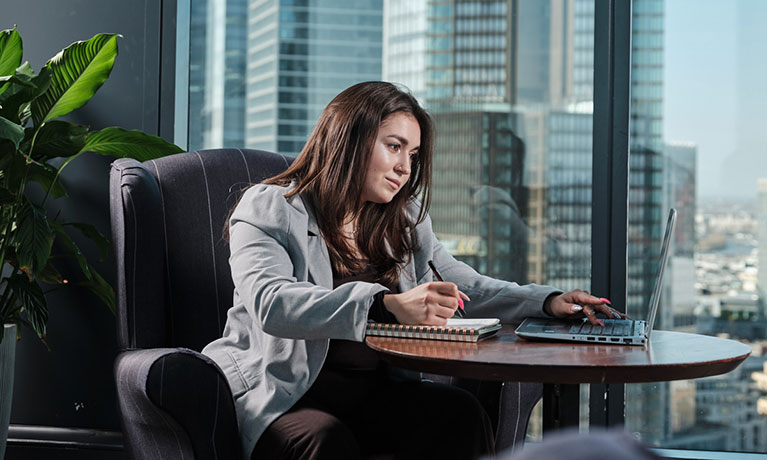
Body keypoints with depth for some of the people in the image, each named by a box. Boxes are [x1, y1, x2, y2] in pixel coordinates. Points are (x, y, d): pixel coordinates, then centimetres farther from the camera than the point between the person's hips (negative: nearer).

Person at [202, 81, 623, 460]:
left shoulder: (406, 221, 18)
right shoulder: (269, 209, -4)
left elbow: (462, 288, 22)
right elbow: (272, 303, -22)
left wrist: (549, 301, 5)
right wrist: (387, 305, -36)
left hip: (373, 389, 5)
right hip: (279, 393, -5)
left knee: (460, 412, -23)